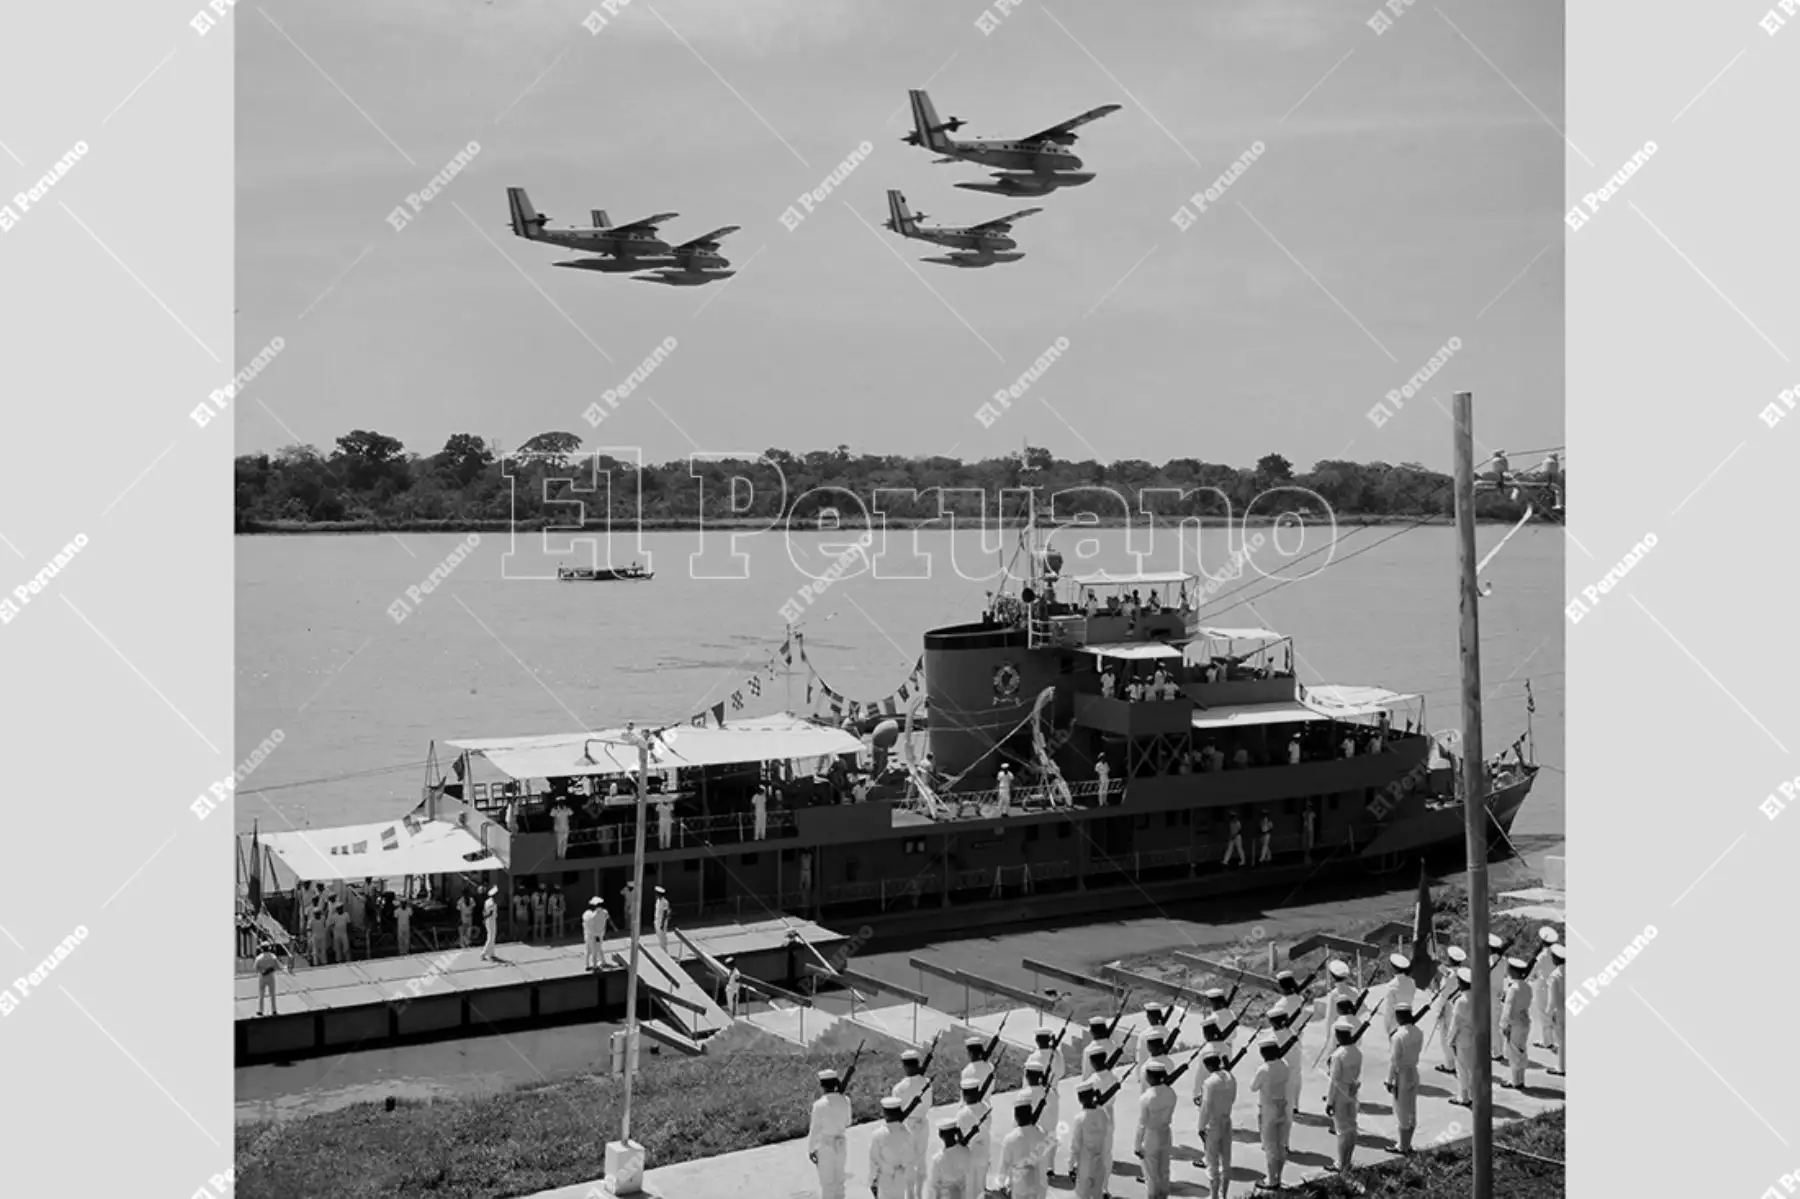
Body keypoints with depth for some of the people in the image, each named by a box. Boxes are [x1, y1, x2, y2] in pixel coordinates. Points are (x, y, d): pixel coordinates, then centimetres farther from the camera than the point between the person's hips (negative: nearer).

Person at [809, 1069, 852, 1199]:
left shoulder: (819, 1105, -21)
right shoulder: (845, 1101, -6)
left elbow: (814, 1130, -15)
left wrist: (810, 1150, -4)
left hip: (825, 1147, -5)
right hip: (841, 1145, 5)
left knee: (826, 1183, 8)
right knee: (838, 1181, 19)